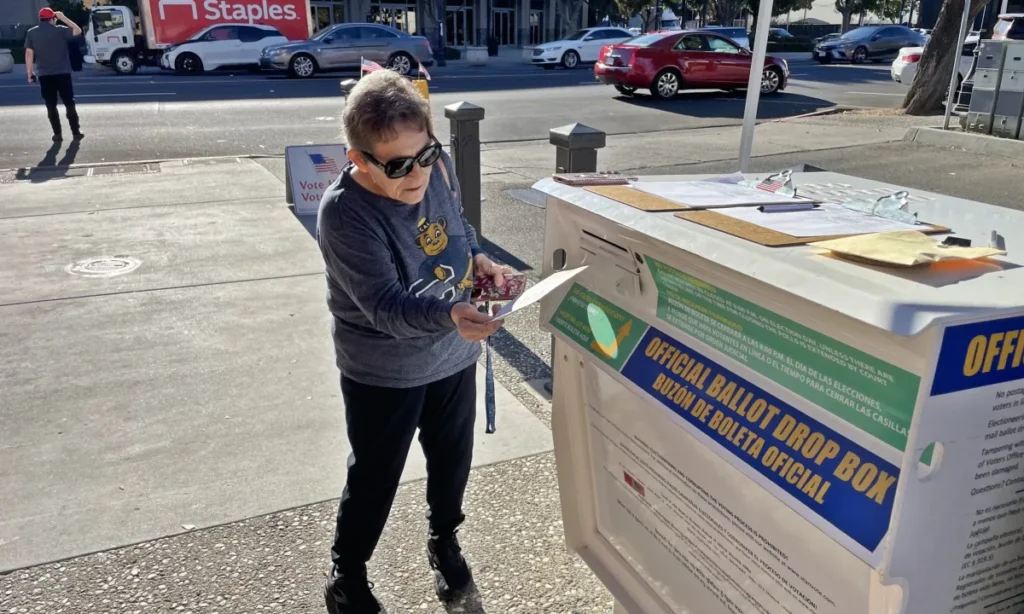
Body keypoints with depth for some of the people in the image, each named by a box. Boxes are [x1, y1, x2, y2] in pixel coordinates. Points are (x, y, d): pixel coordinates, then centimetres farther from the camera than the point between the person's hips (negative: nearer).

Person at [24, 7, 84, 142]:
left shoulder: (31, 33, 4)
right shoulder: (60, 30, -2)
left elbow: (29, 53, 1)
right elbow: (78, 30, 10)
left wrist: (30, 73, 7)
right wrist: (63, 18, 10)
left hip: (44, 75, 1)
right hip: (62, 73, -1)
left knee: (51, 106, 5)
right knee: (69, 103, 6)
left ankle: (57, 133, 2)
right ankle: (76, 132, 4)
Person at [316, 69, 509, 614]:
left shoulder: (436, 168, -10)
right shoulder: (344, 214, -28)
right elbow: (387, 306, -33)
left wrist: (478, 258, -6)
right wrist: (449, 314, -50)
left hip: (453, 355, 6)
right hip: (384, 373, -5)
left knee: (453, 458, 22)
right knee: (374, 477, 12)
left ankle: (444, 540, 51)